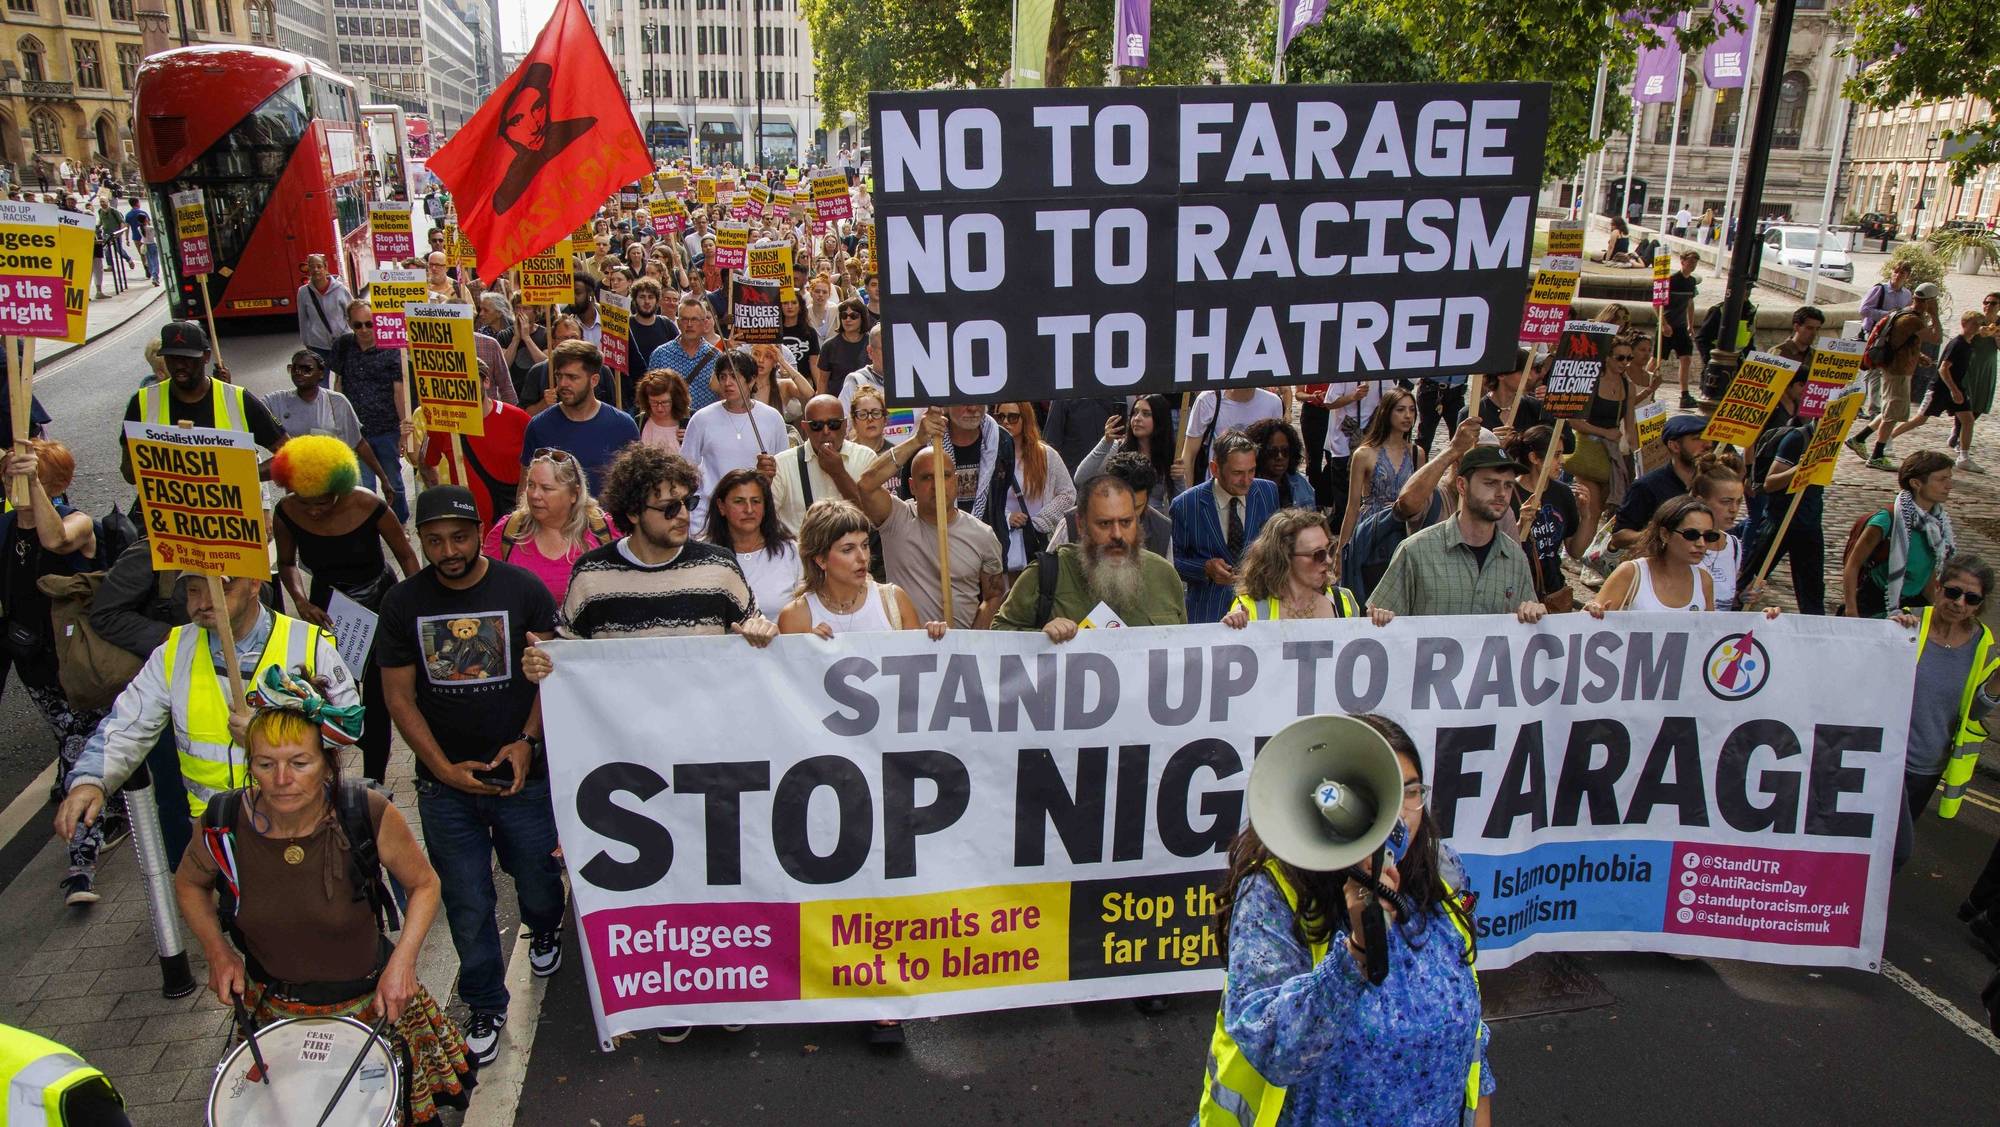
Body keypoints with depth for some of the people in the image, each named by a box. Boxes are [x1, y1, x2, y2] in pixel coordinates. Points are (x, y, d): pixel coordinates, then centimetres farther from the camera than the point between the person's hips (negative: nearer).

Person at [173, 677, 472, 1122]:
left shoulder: (369, 815, -23)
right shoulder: (226, 823, -17)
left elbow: (424, 884, -6)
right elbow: (188, 883, 6)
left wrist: (402, 960, -18)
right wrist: (217, 952, -6)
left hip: (370, 1001, -1)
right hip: (271, 1010, 1)